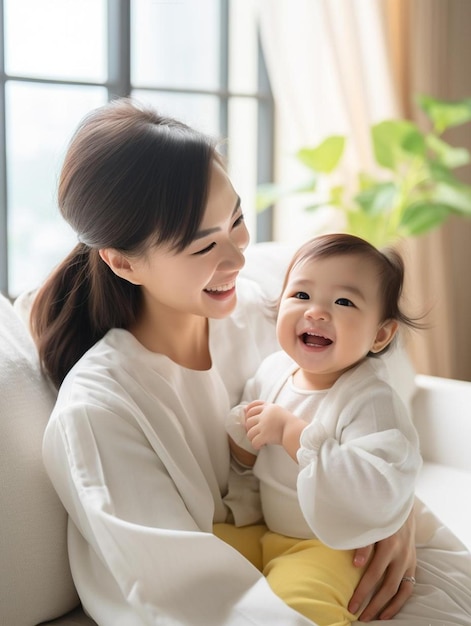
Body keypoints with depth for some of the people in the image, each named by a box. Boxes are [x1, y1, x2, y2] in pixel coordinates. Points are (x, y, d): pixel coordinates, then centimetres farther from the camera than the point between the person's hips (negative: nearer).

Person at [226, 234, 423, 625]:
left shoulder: (373, 402, -23)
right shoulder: (273, 370, -1)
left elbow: (380, 494, -37)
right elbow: (245, 457, 12)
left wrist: (293, 433, -33)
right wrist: (245, 433, -14)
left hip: (332, 546, -7)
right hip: (263, 529, 7)